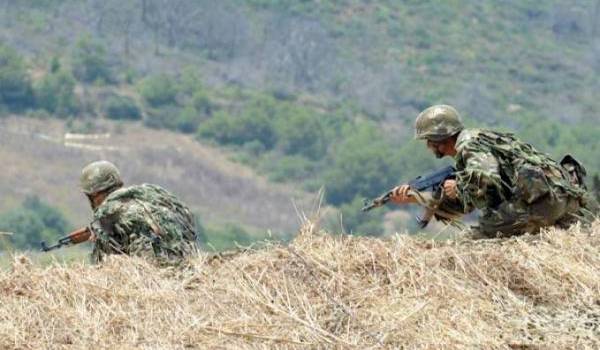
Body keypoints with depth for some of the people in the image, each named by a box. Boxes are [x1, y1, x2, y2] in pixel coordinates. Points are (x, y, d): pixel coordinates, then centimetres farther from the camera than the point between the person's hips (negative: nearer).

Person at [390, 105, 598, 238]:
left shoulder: (469, 145, -4)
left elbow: (485, 179, -25)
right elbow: (461, 204, 29)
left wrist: (457, 187, -4)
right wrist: (415, 197, 24)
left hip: (541, 197, -9)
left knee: (483, 234, -4)